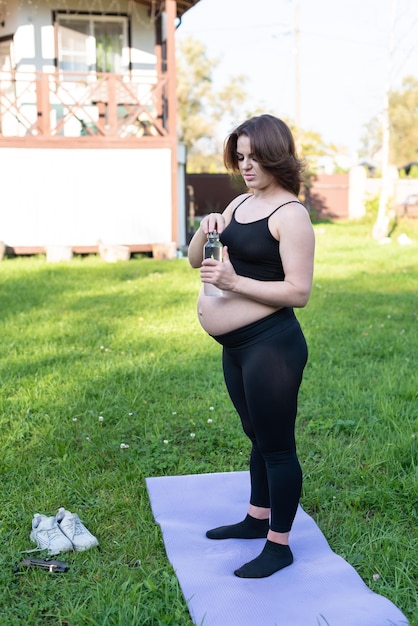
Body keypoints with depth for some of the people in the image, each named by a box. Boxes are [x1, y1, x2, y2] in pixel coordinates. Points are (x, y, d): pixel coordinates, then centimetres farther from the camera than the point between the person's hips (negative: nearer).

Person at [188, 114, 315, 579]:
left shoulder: (291, 214, -14)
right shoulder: (240, 204, 10)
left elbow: (299, 292, -19)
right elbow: (195, 260, 13)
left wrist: (235, 282, -25)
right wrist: (205, 230, -7)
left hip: (271, 346, -9)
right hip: (236, 347, 9)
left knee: (276, 445, 4)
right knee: (258, 437, 22)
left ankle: (279, 546, 19)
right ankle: (258, 518, 40)